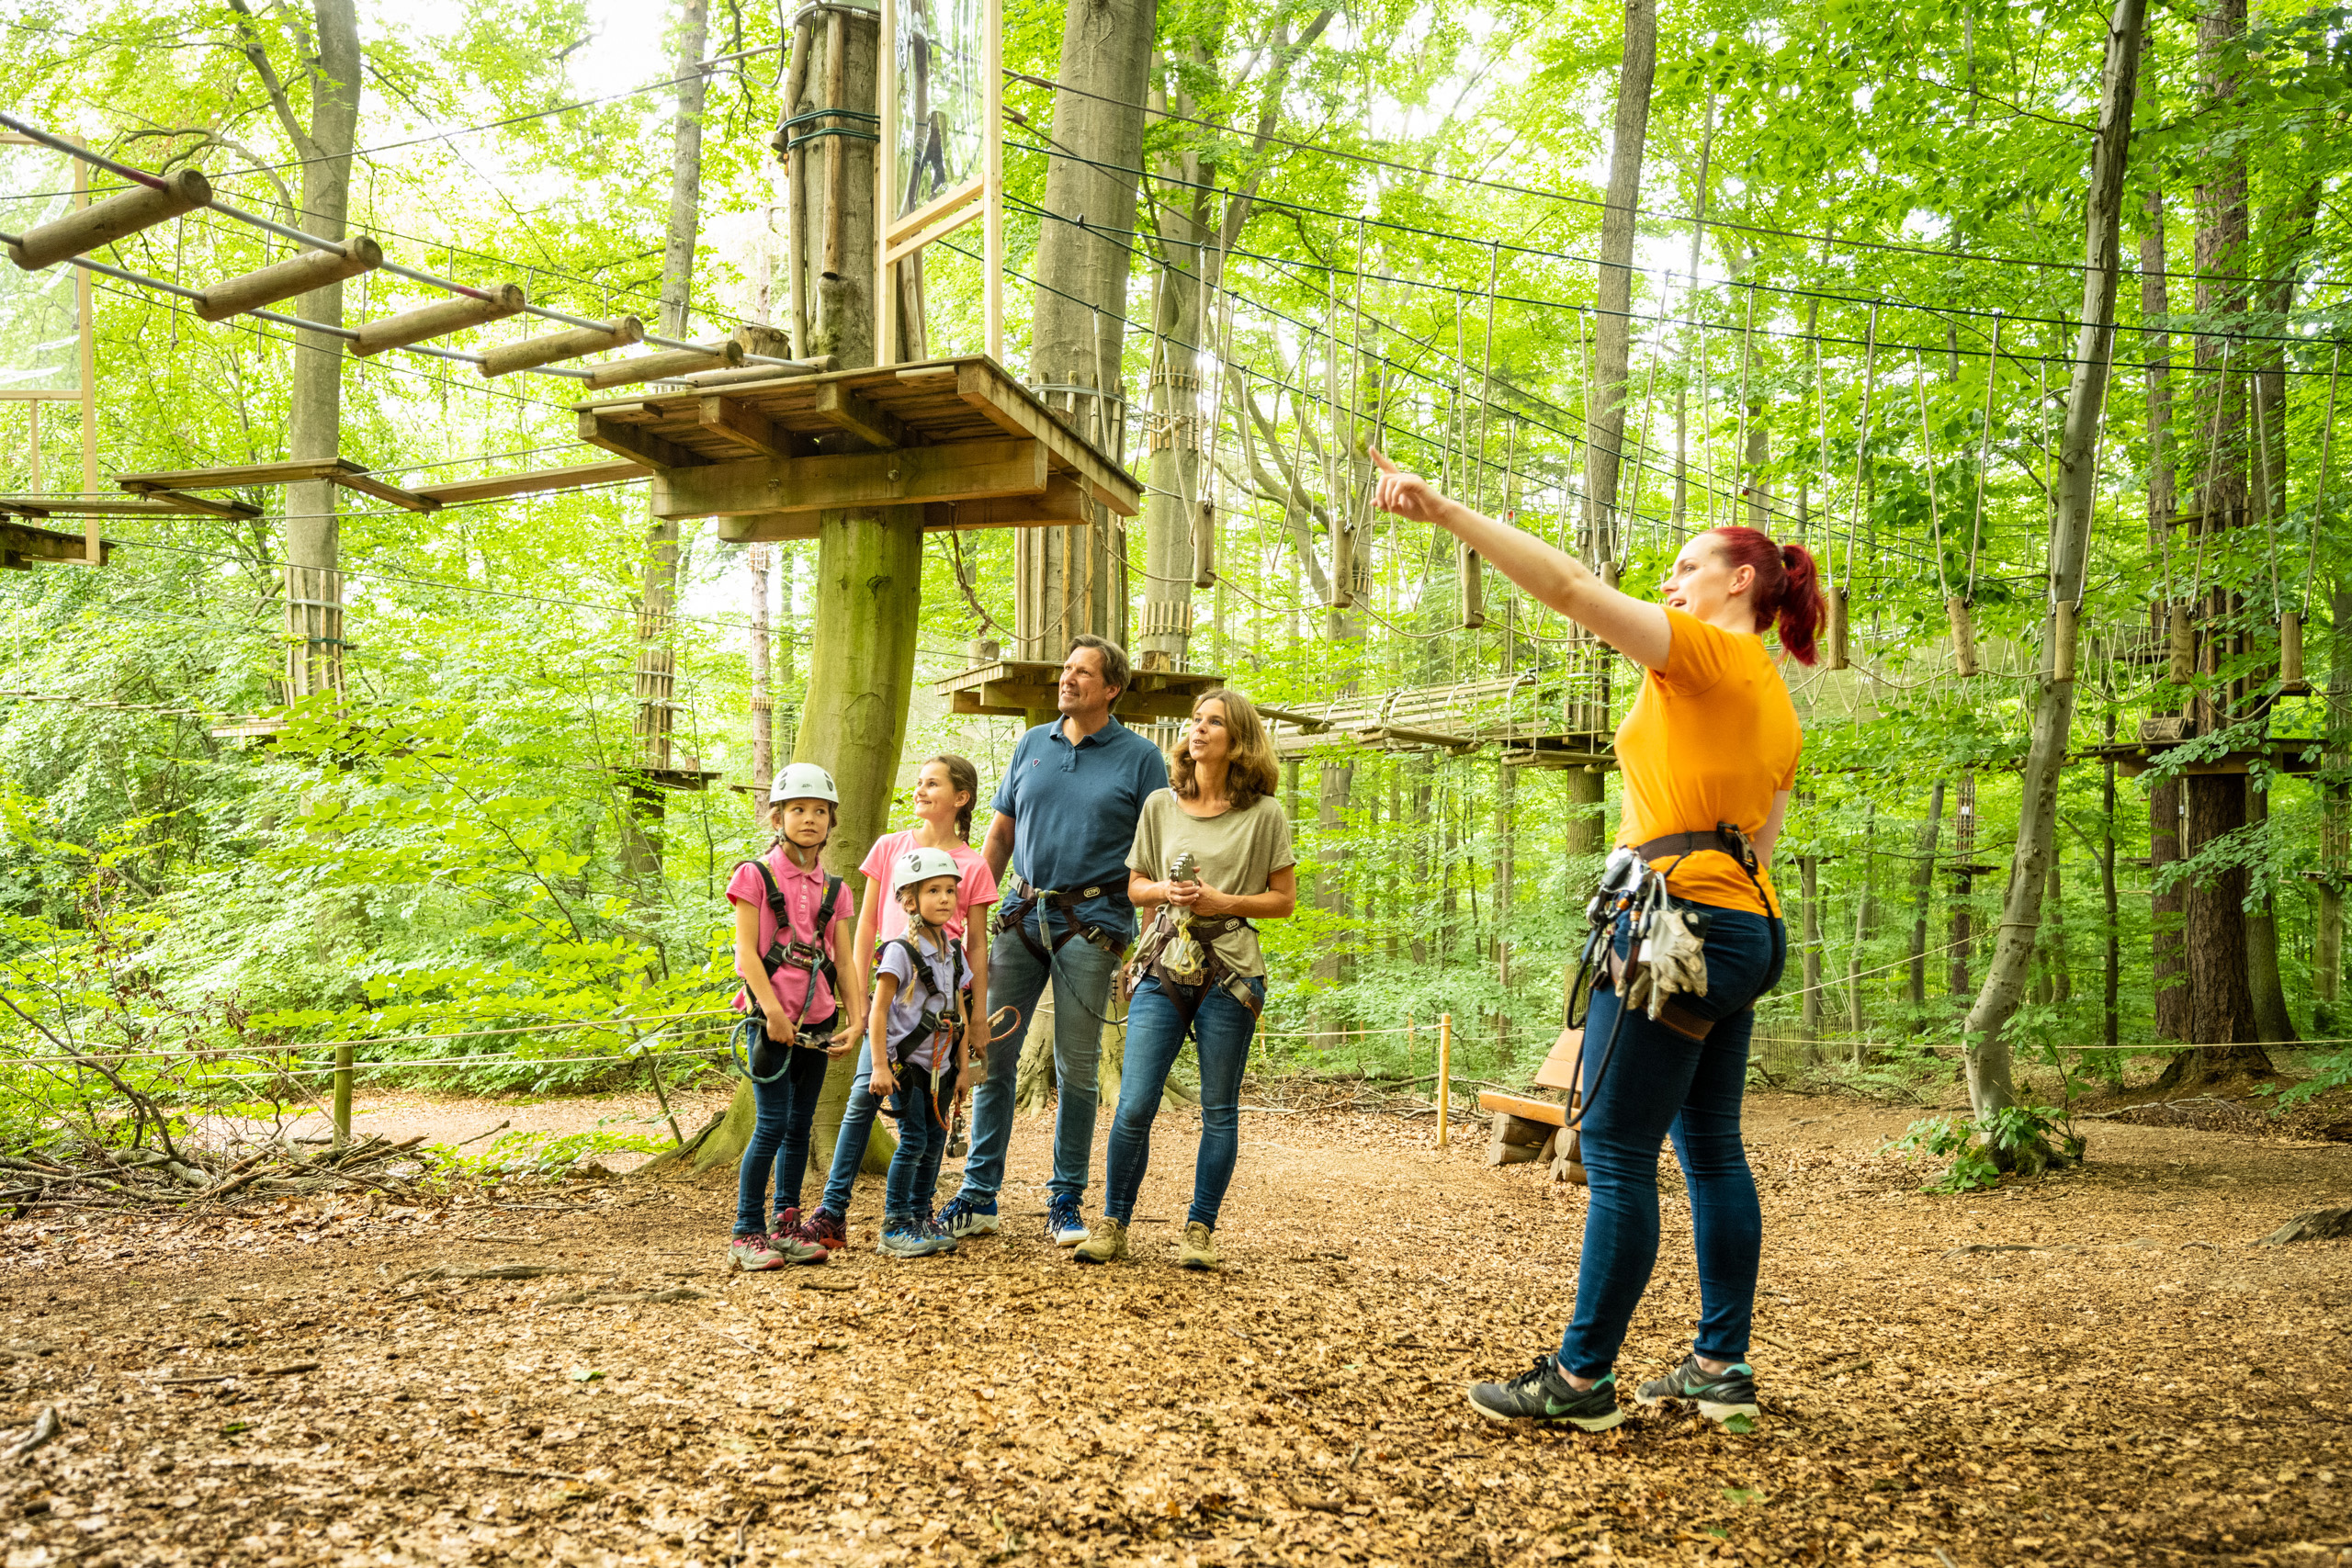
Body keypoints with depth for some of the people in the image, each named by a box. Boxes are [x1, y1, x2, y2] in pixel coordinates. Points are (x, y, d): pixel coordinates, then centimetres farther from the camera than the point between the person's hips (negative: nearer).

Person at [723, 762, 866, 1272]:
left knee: (800, 1126, 9)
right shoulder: (756, 876, -2)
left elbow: (844, 962, 10)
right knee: (773, 1124, -9)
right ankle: (747, 1234, -1)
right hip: (771, 1019, -5)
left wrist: (857, 1019, -1)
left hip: (816, 1023, 5)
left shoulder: (832, 890, 11)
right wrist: (773, 1011, -17)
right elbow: (746, 950, -8)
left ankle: (787, 1228, 18)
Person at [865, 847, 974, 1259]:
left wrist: (963, 1065, 13)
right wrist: (879, 1065, -16)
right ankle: (894, 1227, -2)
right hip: (907, 1062, -6)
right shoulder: (900, 951, -11)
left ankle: (921, 1218, 18)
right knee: (913, 1140, -9)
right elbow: (878, 1011, -12)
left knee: (935, 1140, 8)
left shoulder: (954, 953, 9)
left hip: (940, 1066, 6)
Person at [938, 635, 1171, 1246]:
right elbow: (999, 835, 15)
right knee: (990, 1055, 3)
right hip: (1022, 914, 4)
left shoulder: (1140, 758, 1)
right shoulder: (1032, 745, 12)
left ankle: (1065, 1202, 13)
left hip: (1091, 923, -3)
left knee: (1075, 1068, 2)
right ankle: (978, 1196, 12)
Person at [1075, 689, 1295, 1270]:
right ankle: (1112, 1223, 11)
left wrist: (1222, 901, -11)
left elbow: (1283, 899, 3)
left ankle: (1200, 1230, 17)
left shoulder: (1265, 814, 0)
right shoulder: (1160, 805, 8)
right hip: (1165, 966, 2)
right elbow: (1134, 886, 16)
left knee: (1219, 1109, 5)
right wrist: (1165, 891, -6)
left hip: (1229, 970, -2)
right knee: (1133, 1106, -3)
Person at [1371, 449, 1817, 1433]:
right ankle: (1723, 1368, 19)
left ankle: (1581, 1378, 1)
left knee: (1617, 1154, -5)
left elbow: (1570, 587, -15)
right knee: (1710, 1147, 14)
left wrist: (1444, 511, -18)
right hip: (1747, 929, 10)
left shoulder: (1705, 652, -5)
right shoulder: (1775, 709, 22)